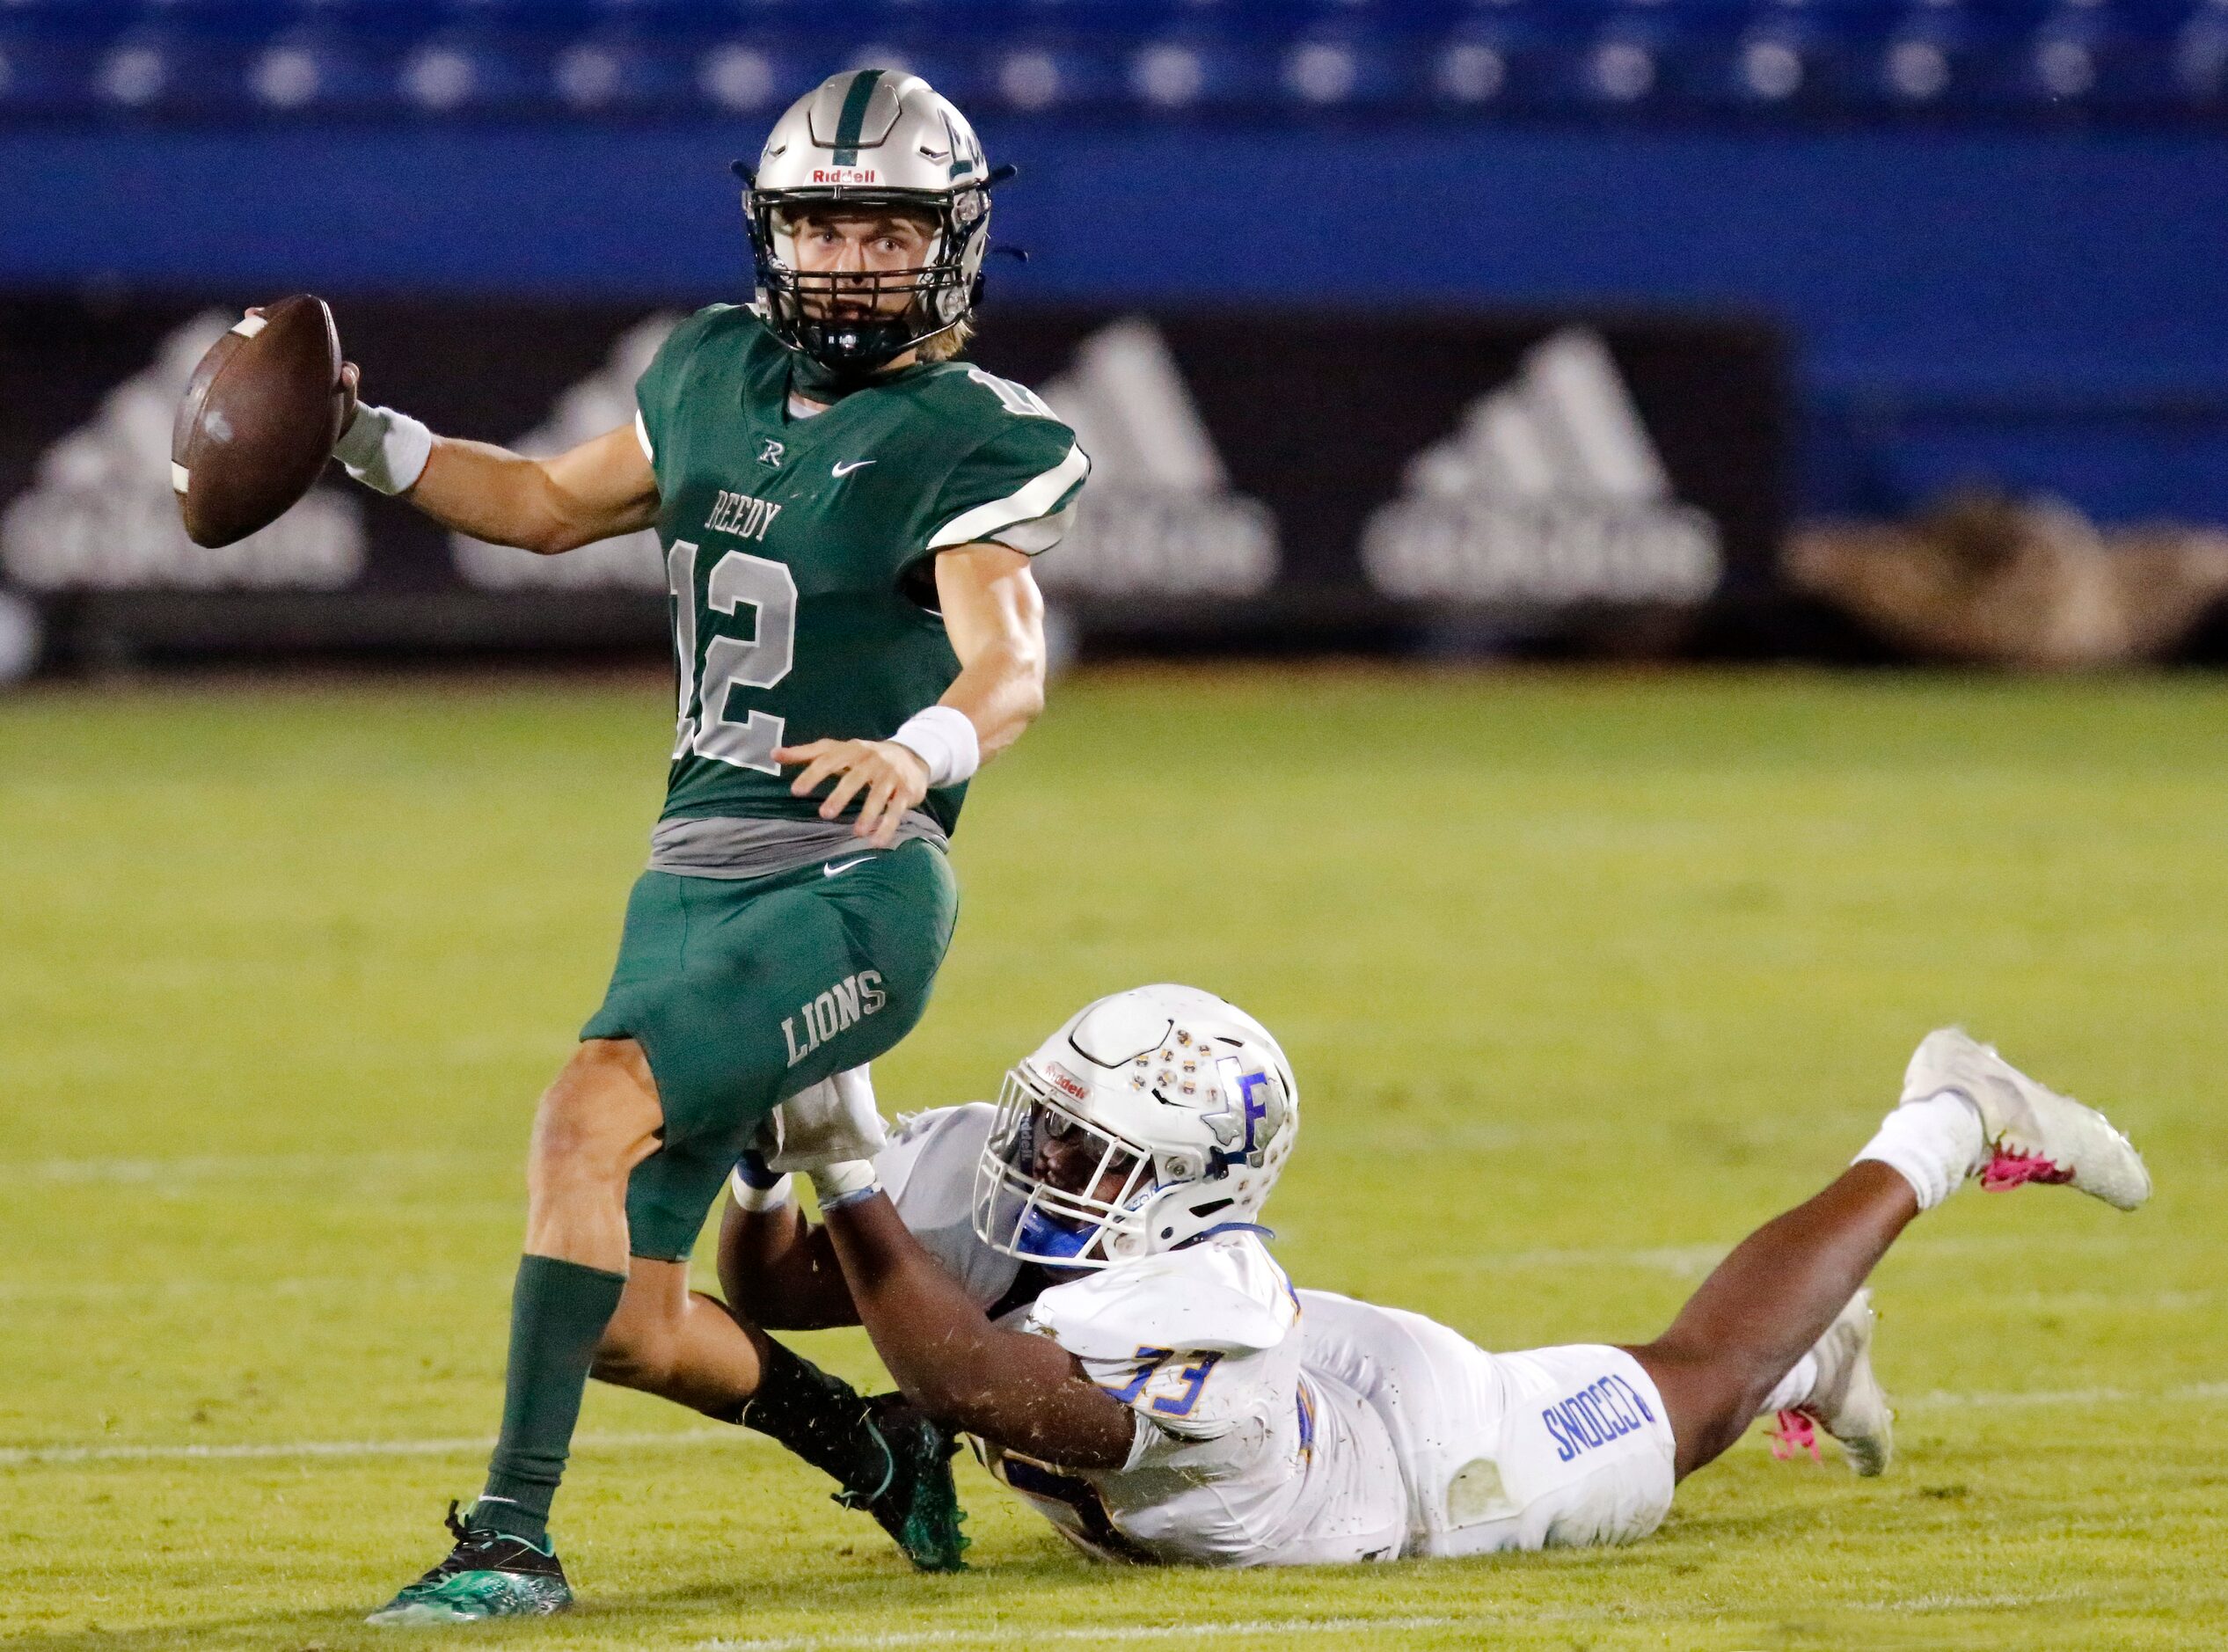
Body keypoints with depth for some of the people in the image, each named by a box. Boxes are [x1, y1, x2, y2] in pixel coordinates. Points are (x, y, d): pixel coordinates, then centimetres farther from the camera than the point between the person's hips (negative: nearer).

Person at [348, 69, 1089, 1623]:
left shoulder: (970, 443, -7)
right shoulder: (721, 375, 13)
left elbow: (1011, 665, -23)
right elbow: (552, 504, 28)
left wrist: (922, 749, -45)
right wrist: (368, 441, 15)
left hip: (851, 892, -7)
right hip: (694, 884, 7)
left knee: (590, 1114, -28)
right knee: (627, 1321, 4)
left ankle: (515, 1535, -27)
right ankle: (885, 1454, 31)